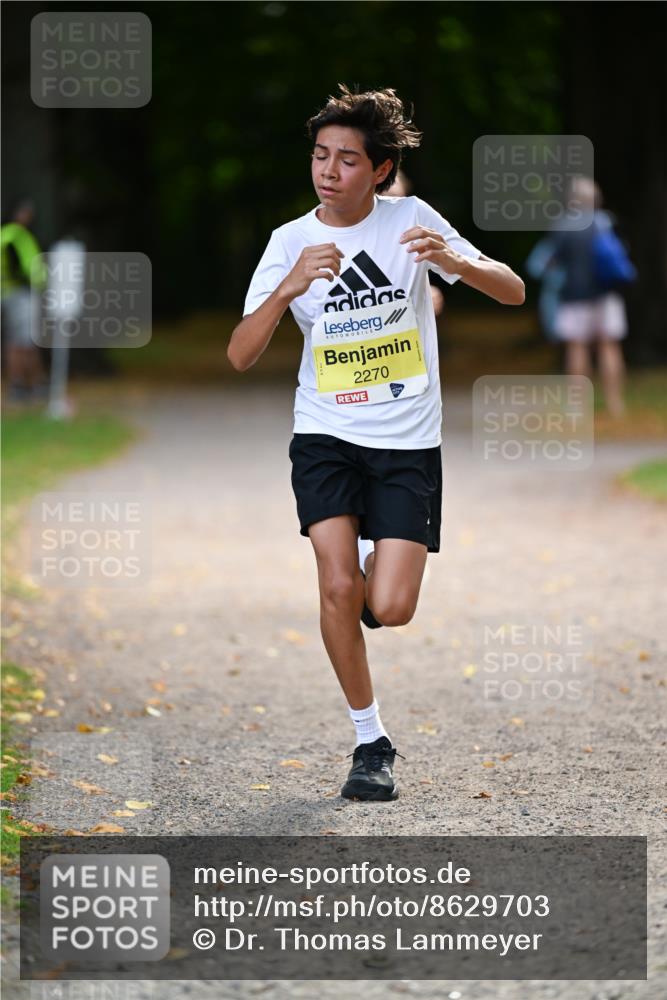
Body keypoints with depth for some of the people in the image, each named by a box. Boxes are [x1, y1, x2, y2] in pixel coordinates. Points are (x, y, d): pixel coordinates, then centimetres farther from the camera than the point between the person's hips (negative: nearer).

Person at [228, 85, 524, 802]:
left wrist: (452, 259, -25)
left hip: (407, 444, -1)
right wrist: (289, 288, -29)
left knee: (390, 609, -11)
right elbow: (239, 356, -11)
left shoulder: (411, 219, -4)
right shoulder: (292, 241, -3)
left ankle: (377, 571, 26)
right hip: (325, 437, 1)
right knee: (337, 589, -15)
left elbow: (513, 293, -4)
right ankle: (371, 742, 3)